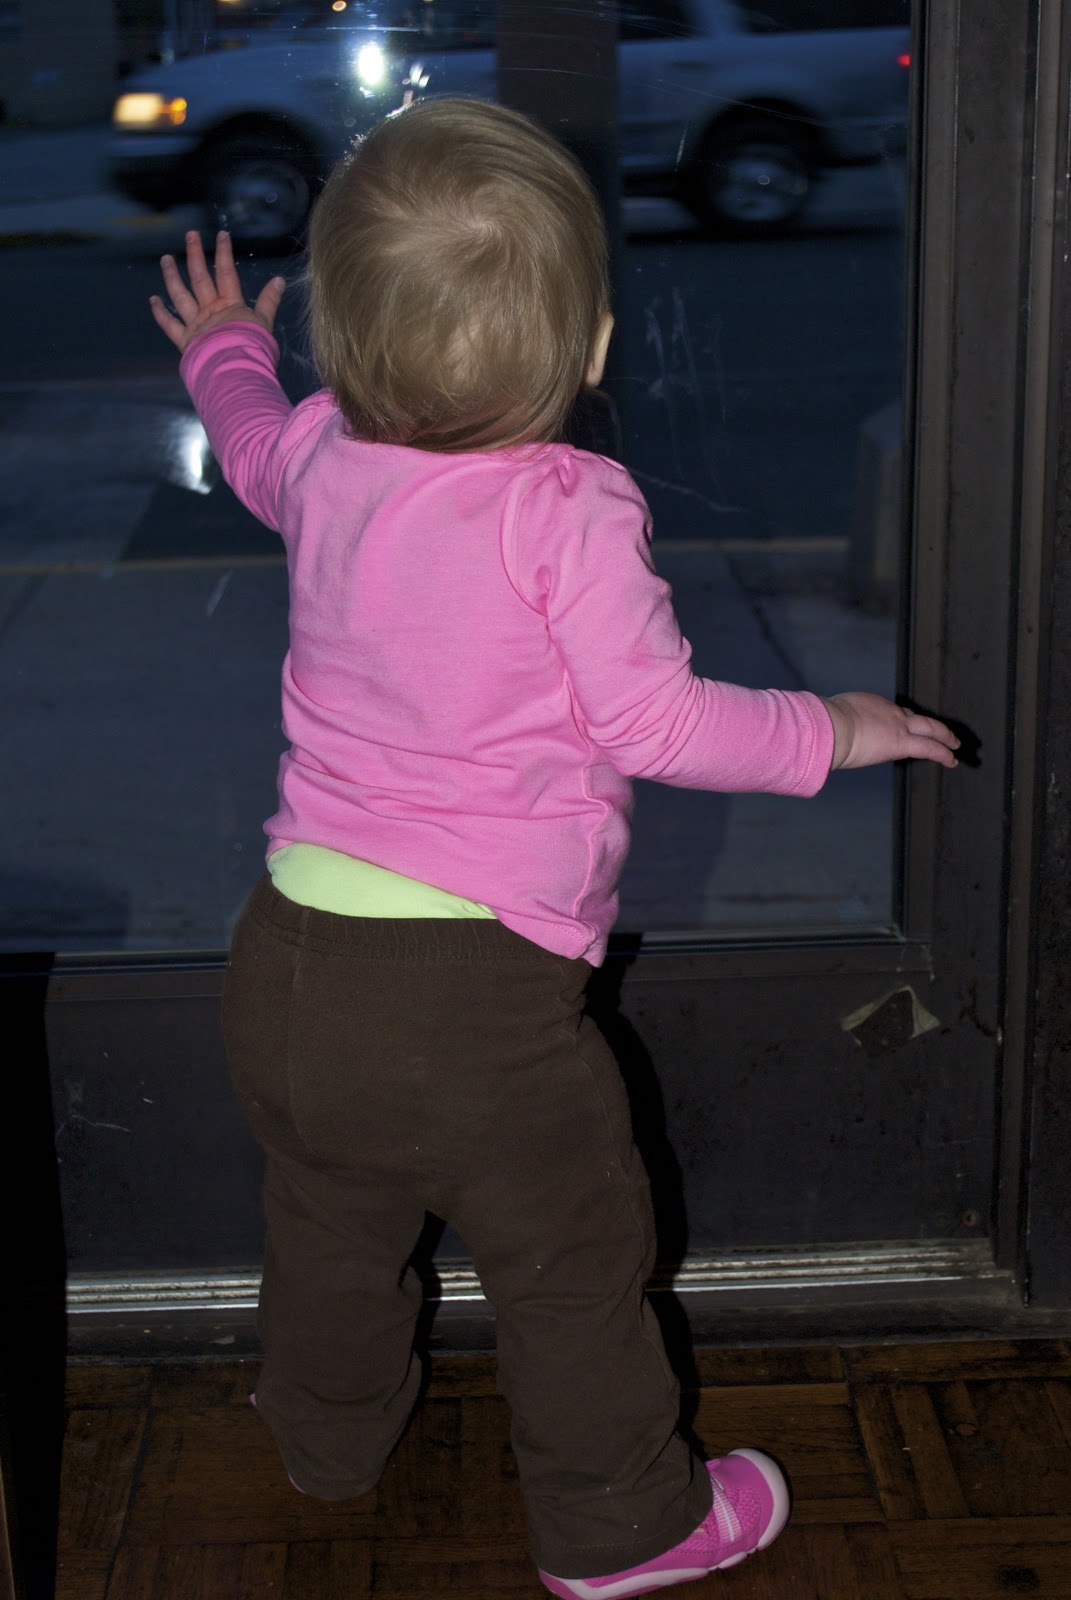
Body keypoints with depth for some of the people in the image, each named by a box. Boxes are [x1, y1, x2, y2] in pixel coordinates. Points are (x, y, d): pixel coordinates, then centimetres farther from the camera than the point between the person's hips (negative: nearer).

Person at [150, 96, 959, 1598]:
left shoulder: (323, 456, 2)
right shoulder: (570, 510, -17)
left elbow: (251, 437, 26)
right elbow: (655, 723, -14)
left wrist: (223, 346, 47)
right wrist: (829, 731, 1)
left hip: (287, 954, 7)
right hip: (473, 985, -7)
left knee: (329, 1223, 28)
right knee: (571, 1261, 14)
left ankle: (330, 1433, 52)